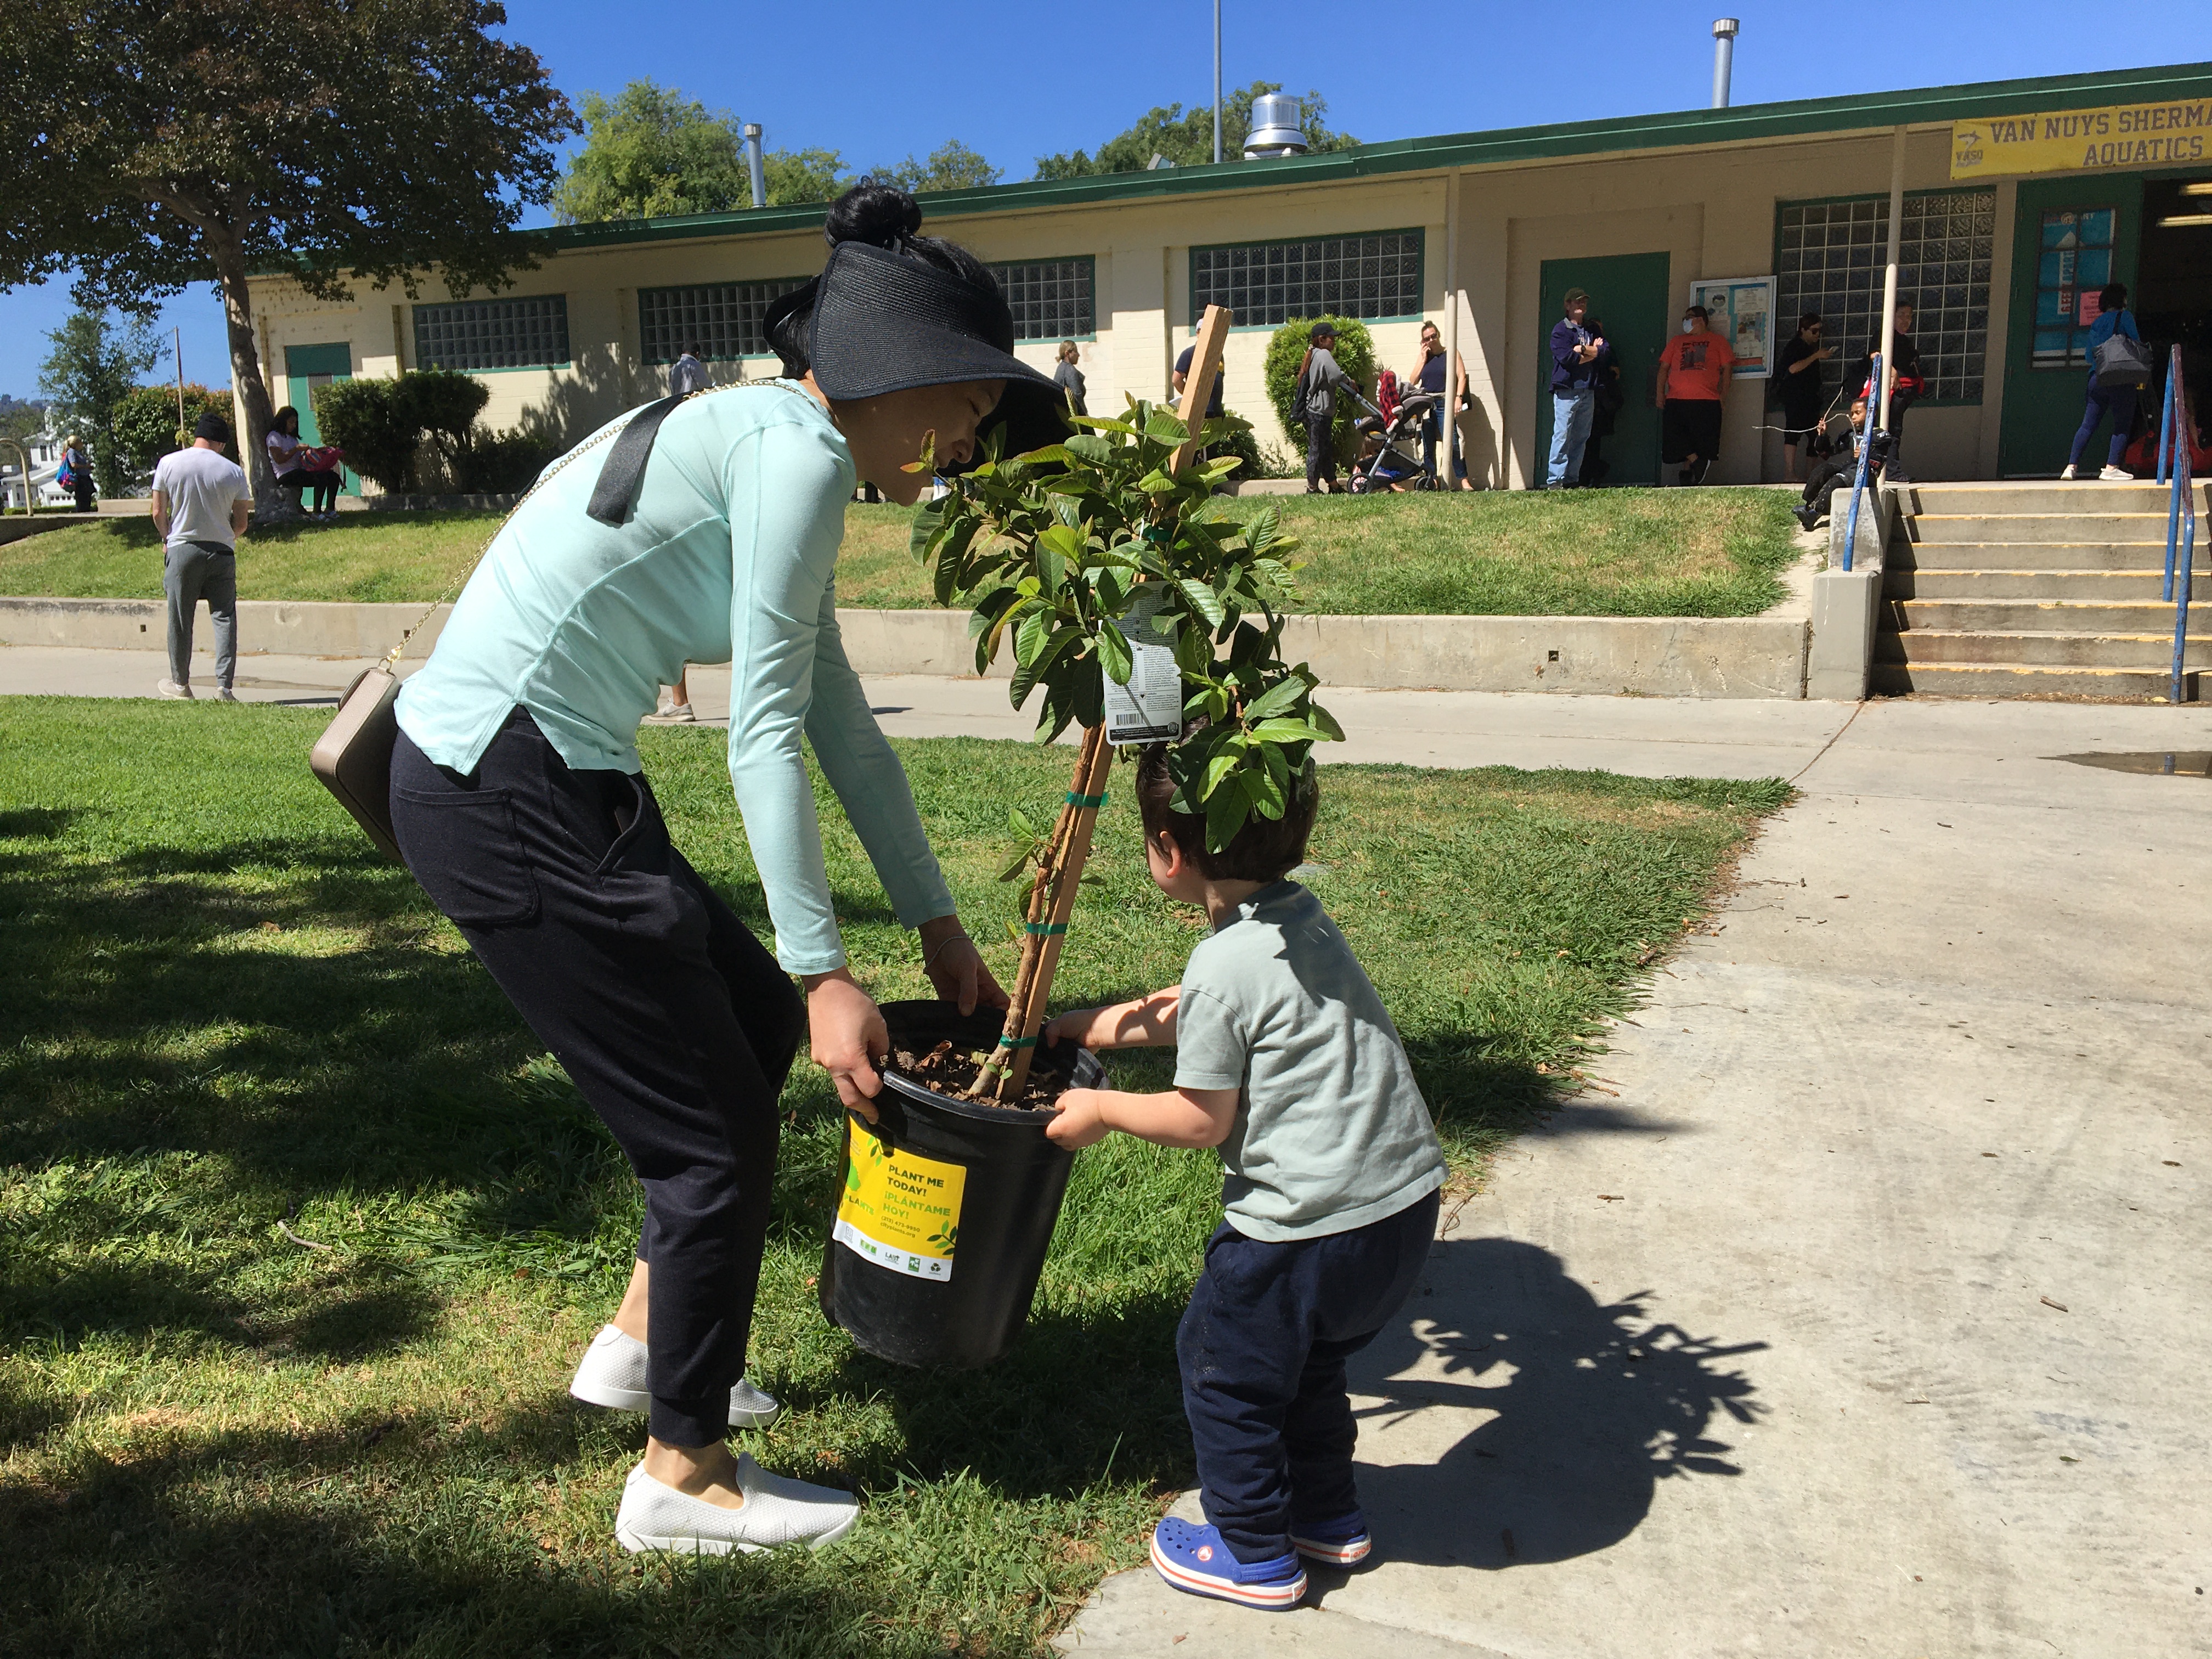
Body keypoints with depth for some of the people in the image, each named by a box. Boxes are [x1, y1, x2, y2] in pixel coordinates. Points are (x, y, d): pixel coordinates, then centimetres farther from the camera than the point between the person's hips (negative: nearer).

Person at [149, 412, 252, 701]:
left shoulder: (168, 463, -2)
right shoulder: (234, 472, -3)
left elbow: (158, 513, 1)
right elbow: (241, 524, 2)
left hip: (182, 549, 0)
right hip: (222, 552, 0)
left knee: (180, 620, 10)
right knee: (224, 617, 3)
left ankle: (180, 683, 21)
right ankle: (224, 685, -4)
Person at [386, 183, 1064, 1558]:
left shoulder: (767, 446, 16)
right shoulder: (798, 451, -14)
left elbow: (842, 723, 17)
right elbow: (764, 736, -19)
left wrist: (938, 924, 18)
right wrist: (827, 968, -18)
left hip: (554, 782, 10)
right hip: (510, 797, -10)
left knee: (756, 1023, 20)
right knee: (719, 1123, 1)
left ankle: (642, 1340, 35)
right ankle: (685, 1476, 20)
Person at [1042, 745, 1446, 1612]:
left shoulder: (1225, 966, -21)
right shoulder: (1303, 917, 6)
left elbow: (1202, 1119, -12)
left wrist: (1102, 1109, 3)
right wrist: (1108, 1024, 27)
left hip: (1310, 1225, -9)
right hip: (1406, 1200, 9)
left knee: (1225, 1367, 14)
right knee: (1306, 1358, 29)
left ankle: (1256, 1553, 29)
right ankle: (1329, 1515, 44)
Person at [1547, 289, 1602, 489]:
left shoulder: (1591, 330, 19)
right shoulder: (1561, 329, 1)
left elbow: (1605, 350, 4)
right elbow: (1565, 357, -13)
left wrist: (1582, 349, -9)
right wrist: (1591, 353, -1)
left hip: (1588, 390, 6)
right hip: (1566, 390, -6)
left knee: (1581, 437, 5)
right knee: (1562, 435, -10)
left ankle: (1573, 478, 9)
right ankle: (1555, 480, -10)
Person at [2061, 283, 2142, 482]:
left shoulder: (2096, 323, 18)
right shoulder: (2124, 317, 2)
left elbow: (2089, 356, 17)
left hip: (2096, 379, 6)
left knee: (2087, 426, 6)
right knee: (2123, 425, -3)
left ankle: (2071, 466, -3)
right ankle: (2111, 468, -12)